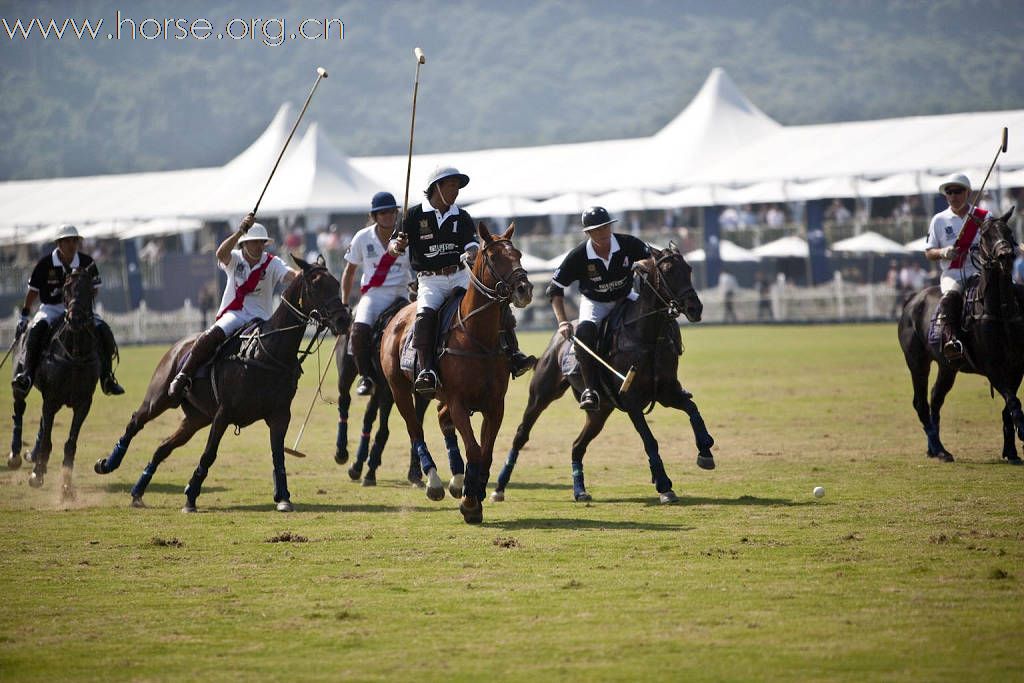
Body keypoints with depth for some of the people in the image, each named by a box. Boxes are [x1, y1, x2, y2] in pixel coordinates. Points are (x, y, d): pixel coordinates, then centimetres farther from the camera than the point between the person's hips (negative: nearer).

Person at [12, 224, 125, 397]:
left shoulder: (87, 263, -3)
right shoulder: (45, 264, -7)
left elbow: (94, 289, 5)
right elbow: (33, 291, 3)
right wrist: (24, 316, 2)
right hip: (51, 308, -2)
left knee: (104, 330, -18)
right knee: (37, 327, -33)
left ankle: (107, 378, -8)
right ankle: (27, 375, -39)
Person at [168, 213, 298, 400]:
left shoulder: (272, 264, 3)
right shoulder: (235, 259, 3)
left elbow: (289, 274, -16)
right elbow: (221, 254, -20)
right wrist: (240, 232, -35)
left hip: (260, 318, 2)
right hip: (233, 314, -2)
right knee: (211, 336, -29)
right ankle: (183, 377, -20)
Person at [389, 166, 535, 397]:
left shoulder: (462, 218, 11)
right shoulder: (415, 215, 2)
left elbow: (471, 245, -3)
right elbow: (392, 246, -1)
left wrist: (471, 253, -27)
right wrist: (397, 246, -25)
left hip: (460, 277, 3)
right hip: (430, 281, -3)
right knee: (425, 315, -31)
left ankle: (513, 356, -15)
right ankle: (426, 371, -34)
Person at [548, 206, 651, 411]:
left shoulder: (629, 244, -19)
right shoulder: (578, 256, -22)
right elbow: (555, 289, -14)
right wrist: (562, 322, -26)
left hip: (626, 298, 3)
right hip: (594, 303, -3)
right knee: (584, 331, -32)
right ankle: (590, 390, -34)